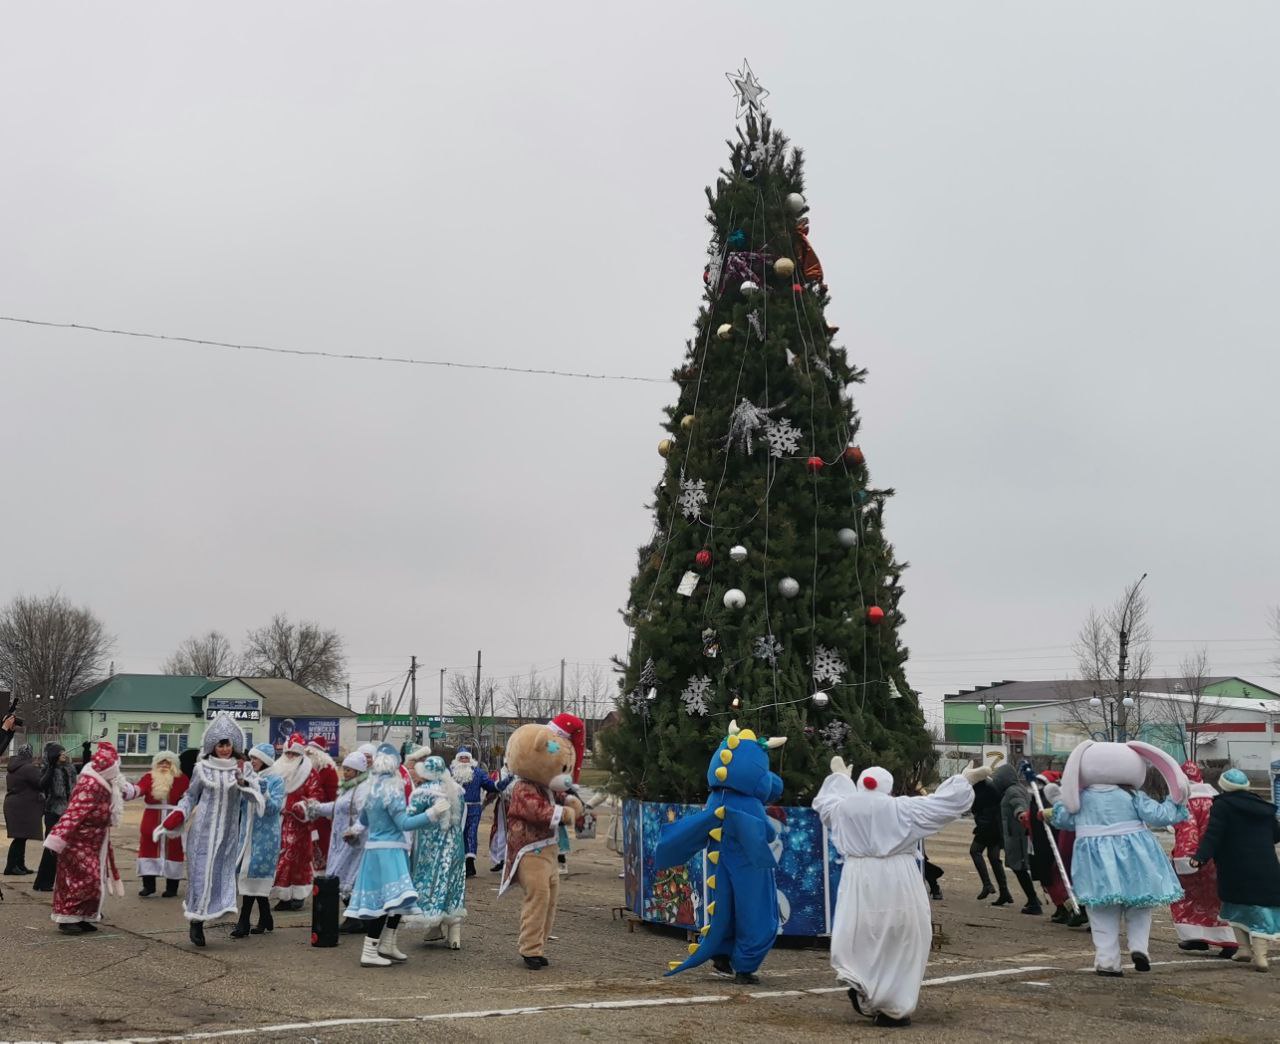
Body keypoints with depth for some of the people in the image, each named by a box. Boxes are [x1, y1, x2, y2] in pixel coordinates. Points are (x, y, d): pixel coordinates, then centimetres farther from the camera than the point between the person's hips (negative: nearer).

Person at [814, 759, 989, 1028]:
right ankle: (893, 1008, 7)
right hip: (896, 884, -2)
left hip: (859, 884, 3)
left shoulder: (843, 808, 6)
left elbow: (828, 800, 29)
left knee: (861, 937, 16)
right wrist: (967, 779, 15)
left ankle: (859, 983, -7)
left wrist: (840, 776, 46)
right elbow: (945, 801, 2)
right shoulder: (902, 809, -2)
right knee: (900, 943, 6)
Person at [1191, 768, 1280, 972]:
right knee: (1262, 909, 6)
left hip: (1236, 870, -3)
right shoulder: (1263, 806, 11)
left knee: (1236, 904, 18)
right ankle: (1260, 955, -6)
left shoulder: (1222, 805, -5)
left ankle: (1244, 946, 10)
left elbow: (1213, 834, -17)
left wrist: (1201, 856, -23)